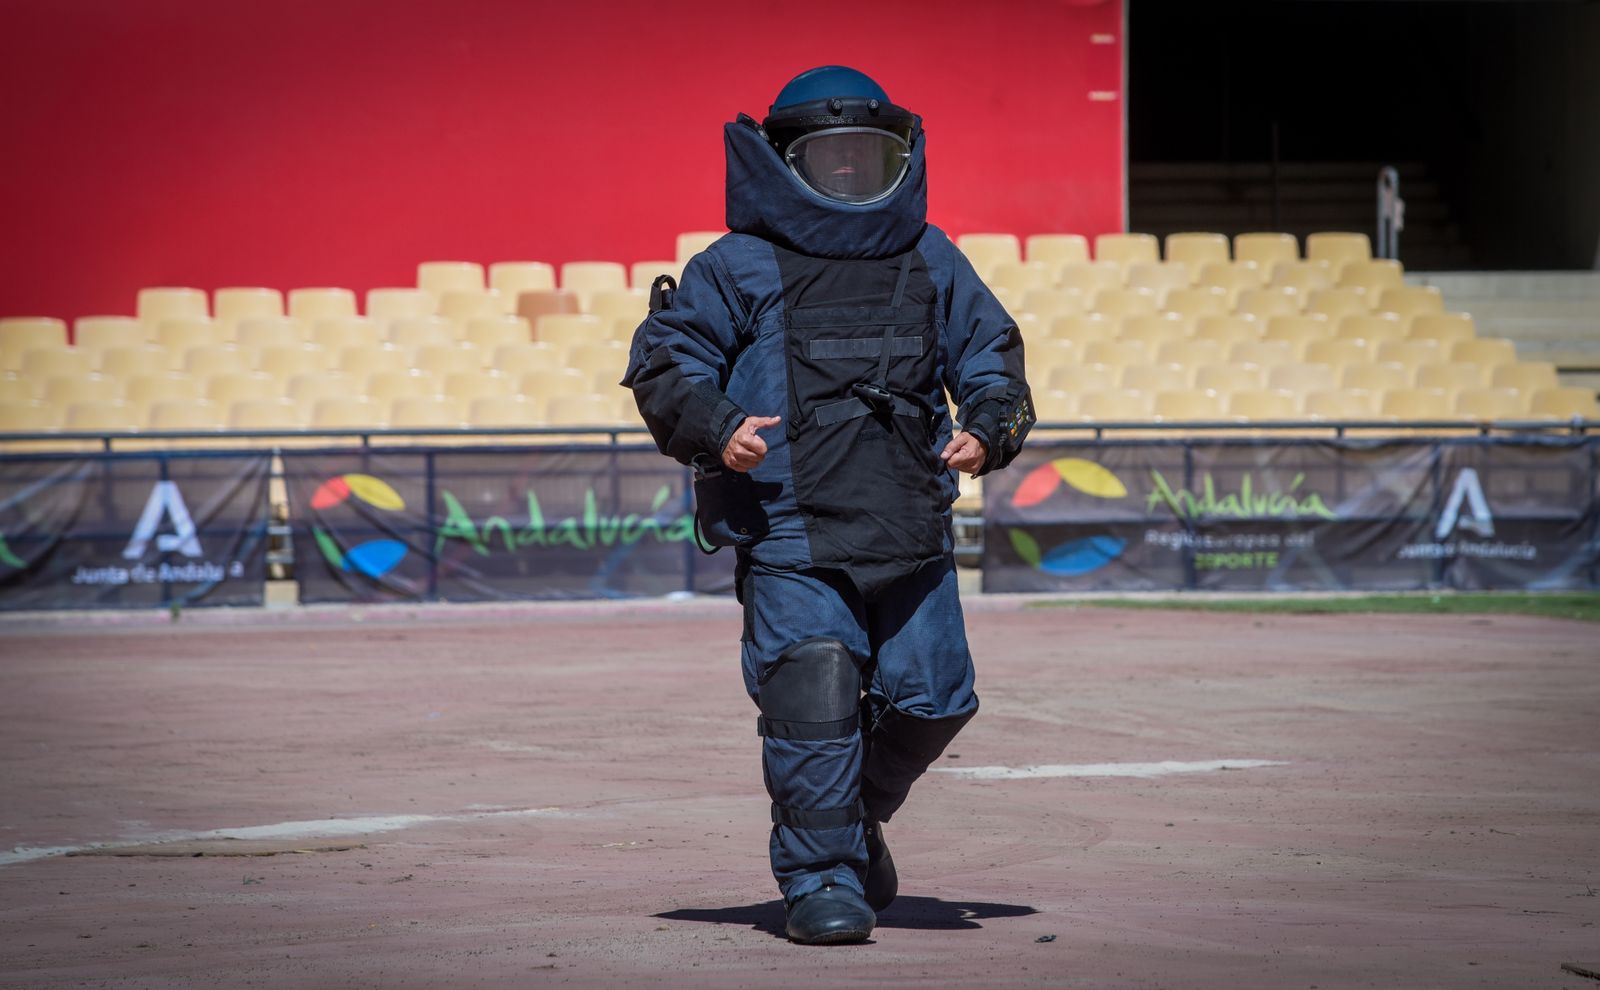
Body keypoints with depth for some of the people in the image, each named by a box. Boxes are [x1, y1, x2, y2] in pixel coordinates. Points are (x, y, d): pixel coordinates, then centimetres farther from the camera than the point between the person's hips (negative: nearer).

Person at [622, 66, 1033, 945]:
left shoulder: (930, 263, 15)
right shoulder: (741, 269, 3)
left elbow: (991, 354, 21)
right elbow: (664, 361, 2)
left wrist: (988, 429, 0)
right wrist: (715, 430, -17)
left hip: (912, 537, 4)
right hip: (789, 534, -4)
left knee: (930, 699, 5)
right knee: (813, 696, -16)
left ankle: (857, 815, 33)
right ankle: (821, 877, -6)